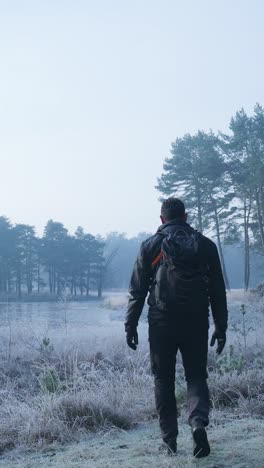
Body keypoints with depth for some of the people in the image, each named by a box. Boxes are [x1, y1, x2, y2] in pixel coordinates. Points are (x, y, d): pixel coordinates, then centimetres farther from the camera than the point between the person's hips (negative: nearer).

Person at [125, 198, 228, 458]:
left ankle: (169, 440, 10)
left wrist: (130, 326, 6)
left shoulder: (151, 246, 2)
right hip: (197, 324, 1)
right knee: (196, 376, 11)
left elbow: (137, 291, 0)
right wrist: (221, 327, 11)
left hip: (161, 324, -1)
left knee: (163, 380, 10)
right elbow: (218, 292, 6)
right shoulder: (206, 245, 5)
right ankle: (199, 422, -14)